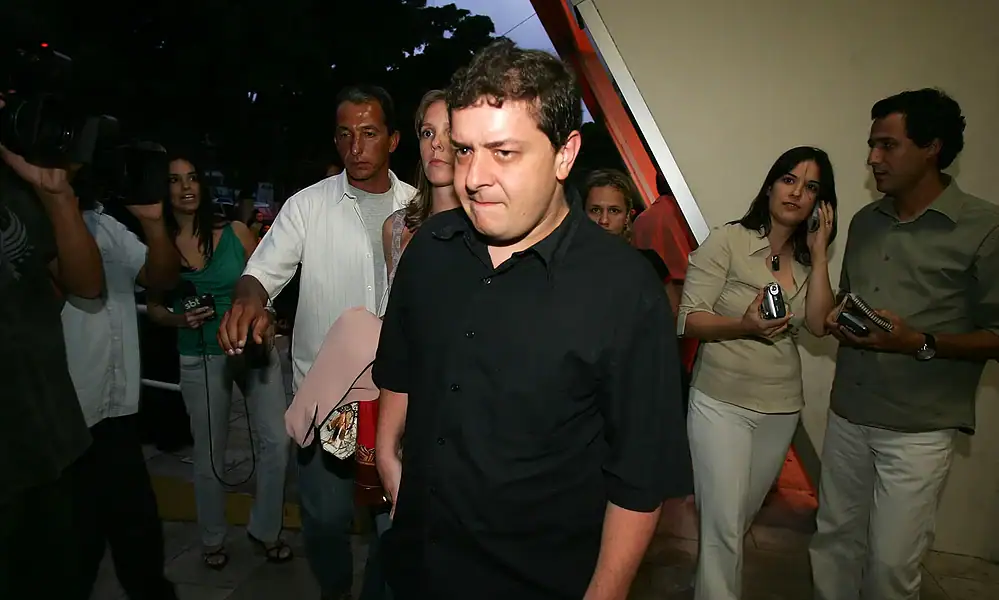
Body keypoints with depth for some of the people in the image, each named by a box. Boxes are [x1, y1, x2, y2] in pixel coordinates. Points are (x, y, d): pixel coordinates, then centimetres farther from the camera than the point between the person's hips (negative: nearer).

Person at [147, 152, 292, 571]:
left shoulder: (236, 233, -4)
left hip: (254, 349, 0)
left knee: (276, 441, -2)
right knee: (210, 454, 10)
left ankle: (265, 530, 21)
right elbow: (154, 308, 8)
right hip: (201, 360, 0)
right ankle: (213, 539, 32)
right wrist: (180, 319, -13)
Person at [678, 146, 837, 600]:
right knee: (724, 524, -4)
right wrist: (744, 326, -30)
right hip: (721, 403, -6)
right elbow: (688, 320, -14)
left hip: (781, 408, 6)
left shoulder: (807, 260, 6)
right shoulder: (728, 241, -11)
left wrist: (819, 253, -9)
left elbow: (818, 324, -8)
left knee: (742, 517, 21)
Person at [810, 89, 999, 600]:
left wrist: (920, 343, -23)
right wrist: (837, 322, -1)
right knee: (834, 540, 13)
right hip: (846, 415, 5)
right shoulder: (865, 221, 9)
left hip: (918, 428, -5)